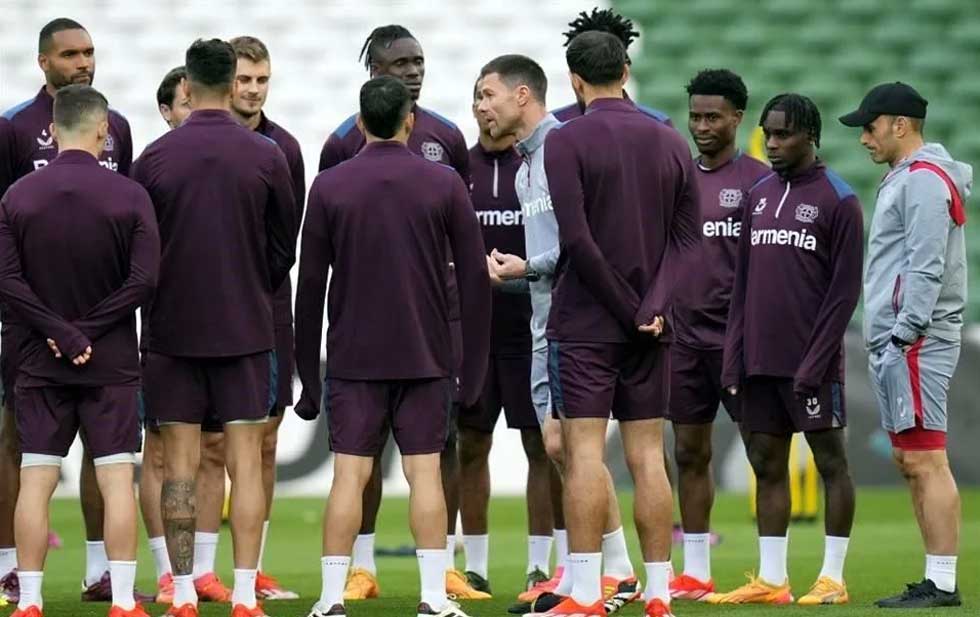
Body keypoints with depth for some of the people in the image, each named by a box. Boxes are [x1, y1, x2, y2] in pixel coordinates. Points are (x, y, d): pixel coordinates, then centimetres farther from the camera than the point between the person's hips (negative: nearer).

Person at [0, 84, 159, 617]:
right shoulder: (129, 195, -5)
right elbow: (144, 279, -11)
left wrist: (60, 333, -7)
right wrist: (86, 332, -7)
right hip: (112, 363, -2)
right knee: (117, 479, 1)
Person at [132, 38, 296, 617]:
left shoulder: (155, 156, -5)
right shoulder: (266, 156, -4)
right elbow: (286, 244, 5)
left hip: (172, 329, 0)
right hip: (246, 329, 0)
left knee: (180, 465, 4)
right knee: (245, 460, 3)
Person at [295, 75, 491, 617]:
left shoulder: (329, 187, 0)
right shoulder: (444, 184, 0)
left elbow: (310, 283, 2)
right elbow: (474, 277, 0)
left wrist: (308, 372, 8)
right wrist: (474, 365, 7)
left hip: (353, 358, 0)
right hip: (425, 356, 0)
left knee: (349, 476, 0)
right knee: (424, 472, 3)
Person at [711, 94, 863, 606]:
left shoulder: (838, 201, -5)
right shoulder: (758, 197, 14)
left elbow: (845, 290, -9)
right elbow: (743, 282, 15)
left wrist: (815, 361, -15)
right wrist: (733, 357, 7)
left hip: (810, 364, -6)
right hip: (760, 362, 6)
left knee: (829, 461, 1)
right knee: (767, 464, 7)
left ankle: (832, 579, 4)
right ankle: (771, 580, 11)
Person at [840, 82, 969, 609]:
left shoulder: (924, 180, -11)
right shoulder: (902, 179, 21)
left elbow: (926, 268, -19)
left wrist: (906, 334, -21)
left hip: (914, 343, -11)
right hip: (893, 344, 11)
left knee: (926, 462, -12)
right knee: (908, 459, 11)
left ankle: (942, 585, -14)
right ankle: (936, 580, 14)